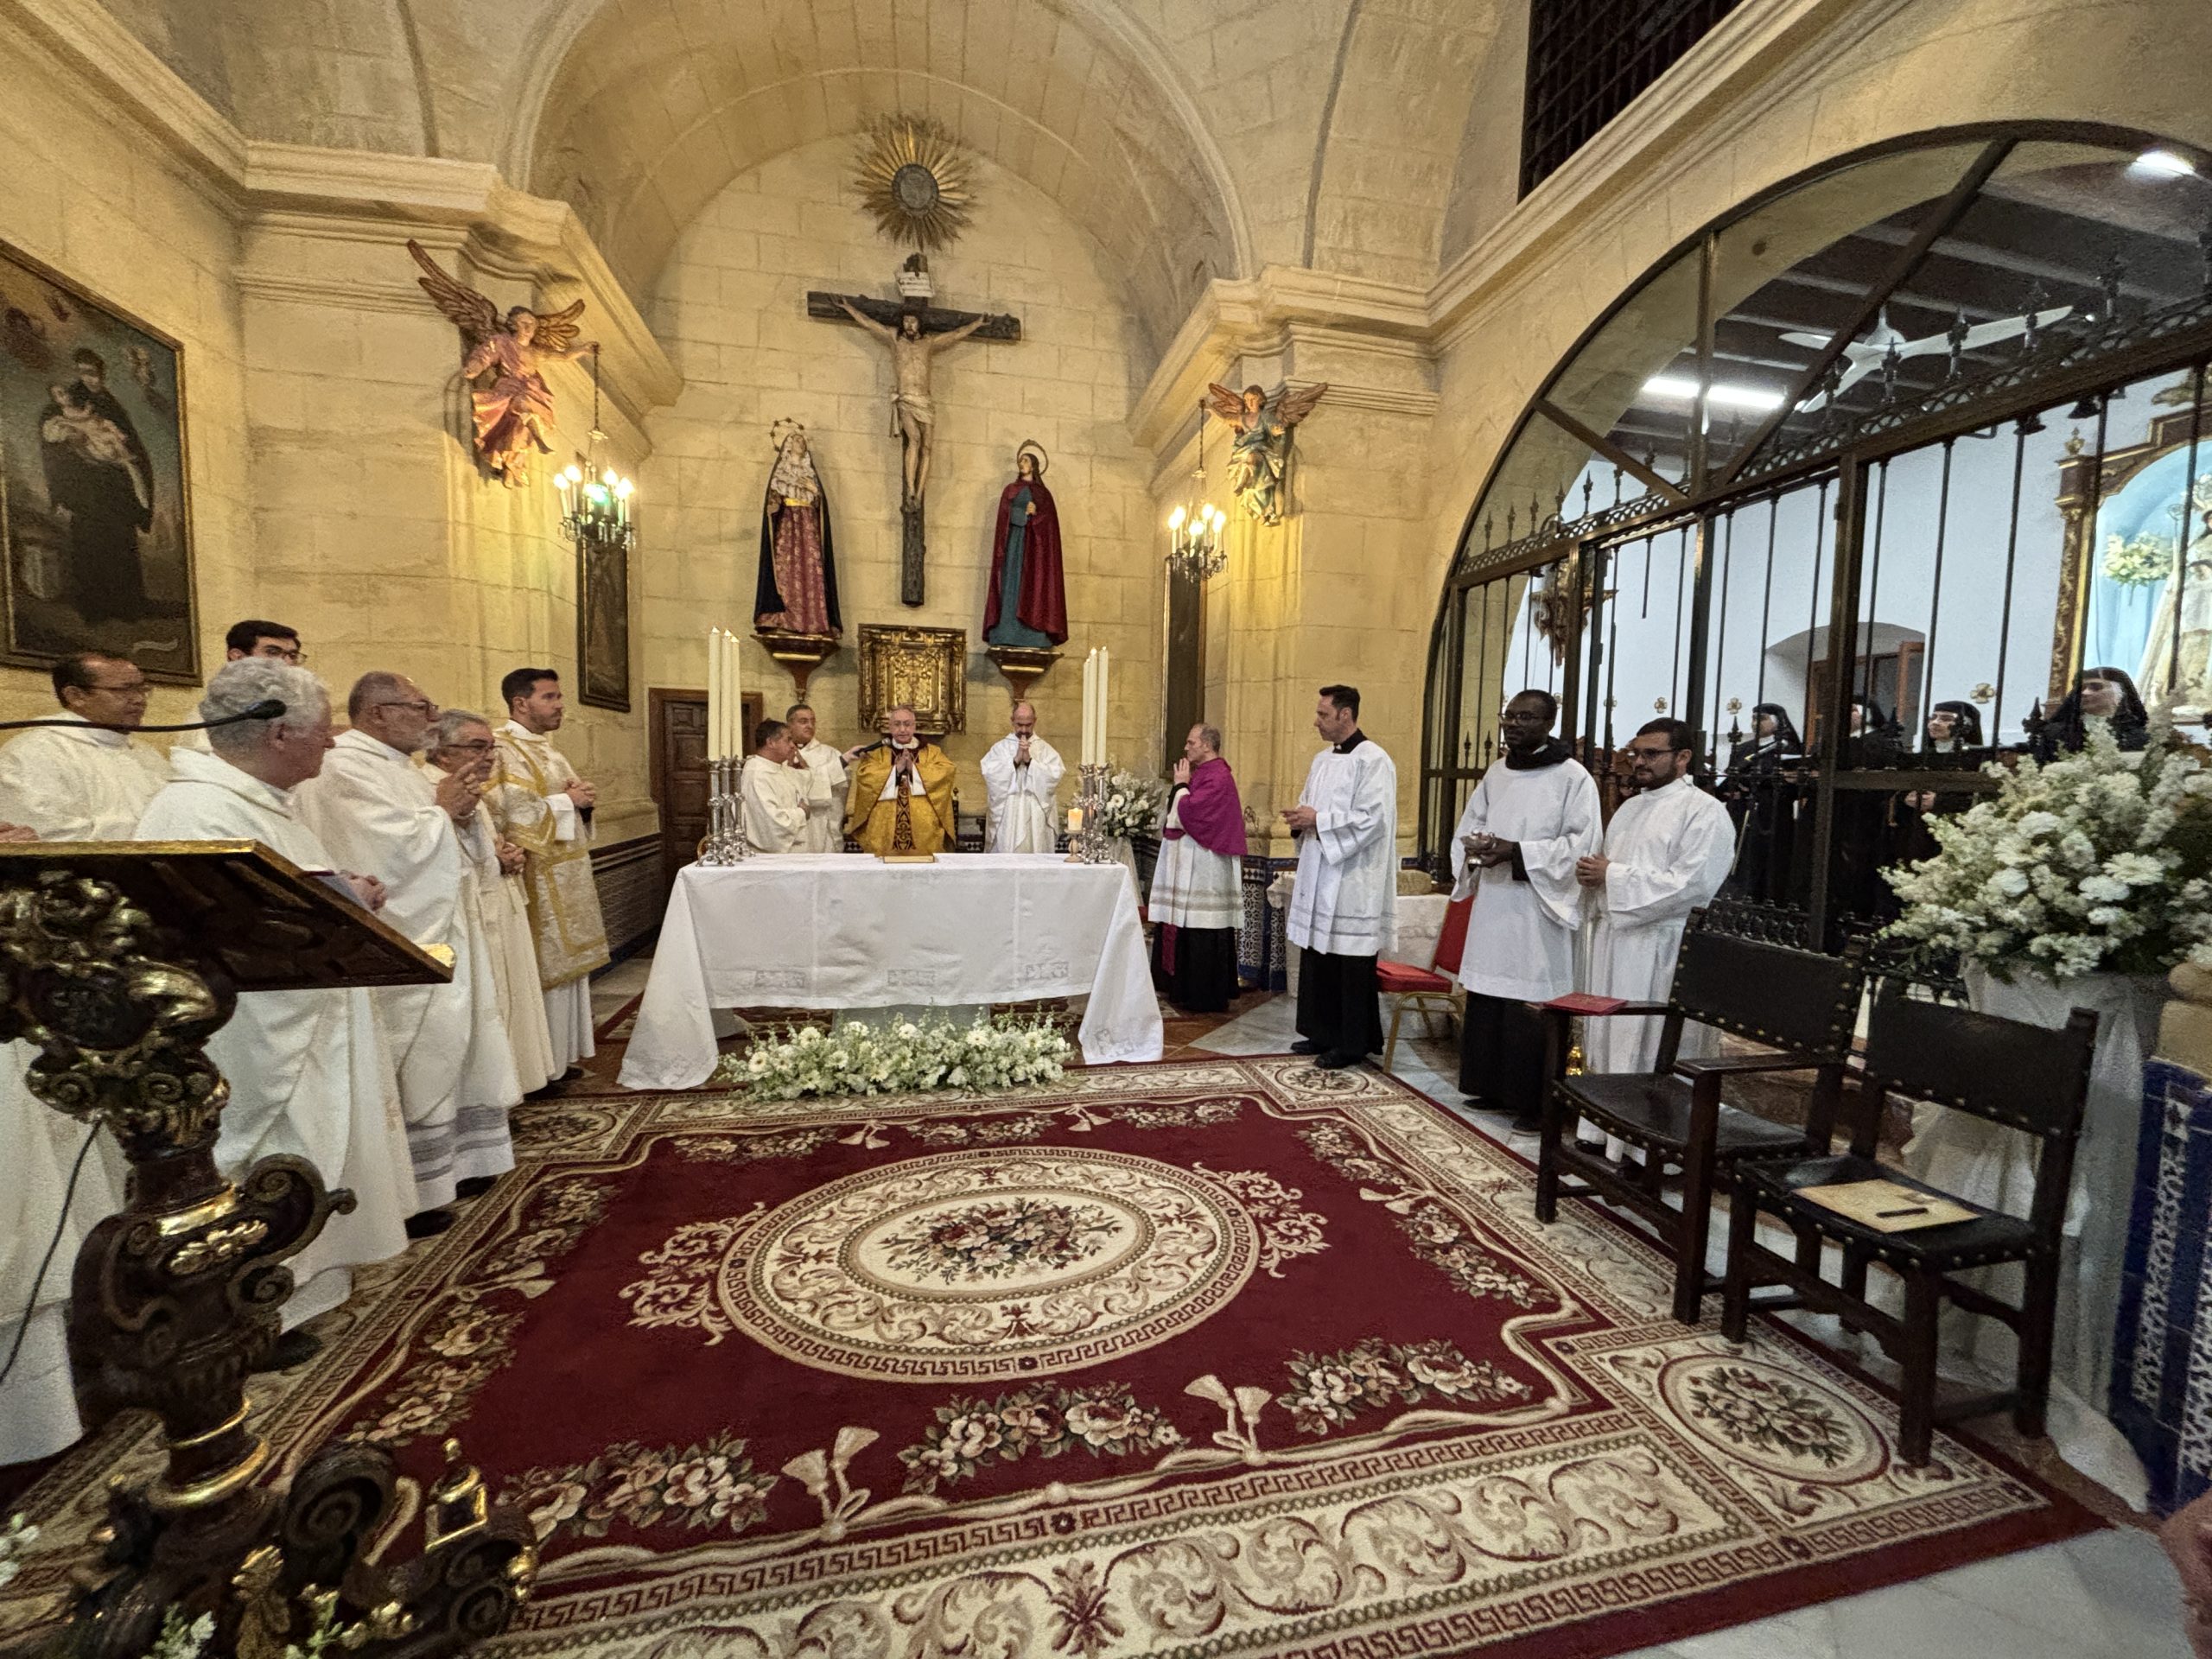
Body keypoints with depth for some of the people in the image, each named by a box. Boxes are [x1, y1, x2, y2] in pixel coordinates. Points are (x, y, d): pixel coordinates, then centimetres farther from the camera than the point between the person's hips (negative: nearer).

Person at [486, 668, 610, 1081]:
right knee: (541, 967, -4)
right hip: (535, 880, -9)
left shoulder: (547, 748, 17)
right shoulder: (501, 749, -11)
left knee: (565, 962, 12)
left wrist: (583, 801, 1)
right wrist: (567, 800, -13)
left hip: (566, 877, 9)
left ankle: (561, 1054, 22)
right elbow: (509, 811, -23)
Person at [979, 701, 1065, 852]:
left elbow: (1055, 775, -7)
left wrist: (1030, 761, -12)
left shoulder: (1045, 749, 8)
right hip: (1006, 817, 0)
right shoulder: (999, 748, 7)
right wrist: (1015, 760, -13)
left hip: (1036, 818, 0)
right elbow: (989, 773, -8)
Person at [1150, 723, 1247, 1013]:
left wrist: (1180, 785, -8)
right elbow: (1179, 815, 22)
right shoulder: (1203, 773, 17)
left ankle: (1205, 997, 4)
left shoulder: (1217, 777, -14)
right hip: (1192, 867, 10)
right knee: (1189, 930, 13)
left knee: (1202, 934, -5)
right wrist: (1182, 786, 9)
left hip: (1205, 870, -10)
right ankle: (1188, 990, 21)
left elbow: (1186, 812, -21)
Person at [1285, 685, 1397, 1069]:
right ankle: (1323, 1033, 26)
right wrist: (1301, 818, 0)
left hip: (1353, 882, -8)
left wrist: (1318, 820, -18)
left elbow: (1373, 820, -19)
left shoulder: (1373, 760, -12)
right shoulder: (1322, 760, 14)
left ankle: (1353, 1044, 14)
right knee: (1317, 959, 13)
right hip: (1319, 878, 8)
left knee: (1350, 964, 1)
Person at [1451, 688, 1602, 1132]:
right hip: (1492, 904, 6)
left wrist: (1519, 852, -21)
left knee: (1533, 1009, -2)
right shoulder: (1495, 775, 13)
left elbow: (1584, 843, -13)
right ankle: (1492, 1088, 25)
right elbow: (1468, 826, 17)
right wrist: (1475, 847, -7)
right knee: (1486, 1001, 10)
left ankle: (1537, 1103, 11)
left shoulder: (1573, 777, -6)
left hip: (1539, 910, -6)